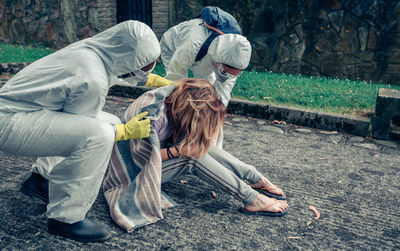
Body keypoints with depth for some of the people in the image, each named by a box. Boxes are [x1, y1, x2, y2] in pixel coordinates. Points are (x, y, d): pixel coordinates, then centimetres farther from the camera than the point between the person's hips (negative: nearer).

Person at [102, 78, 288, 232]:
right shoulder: (150, 115, -35)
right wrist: (179, 150, -27)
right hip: (138, 170, -8)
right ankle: (253, 200, -23)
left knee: (201, 145, -12)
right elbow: (144, 157, -26)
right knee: (194, 158, -25)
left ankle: (256, 179, -9)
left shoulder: (174, 95, -12)